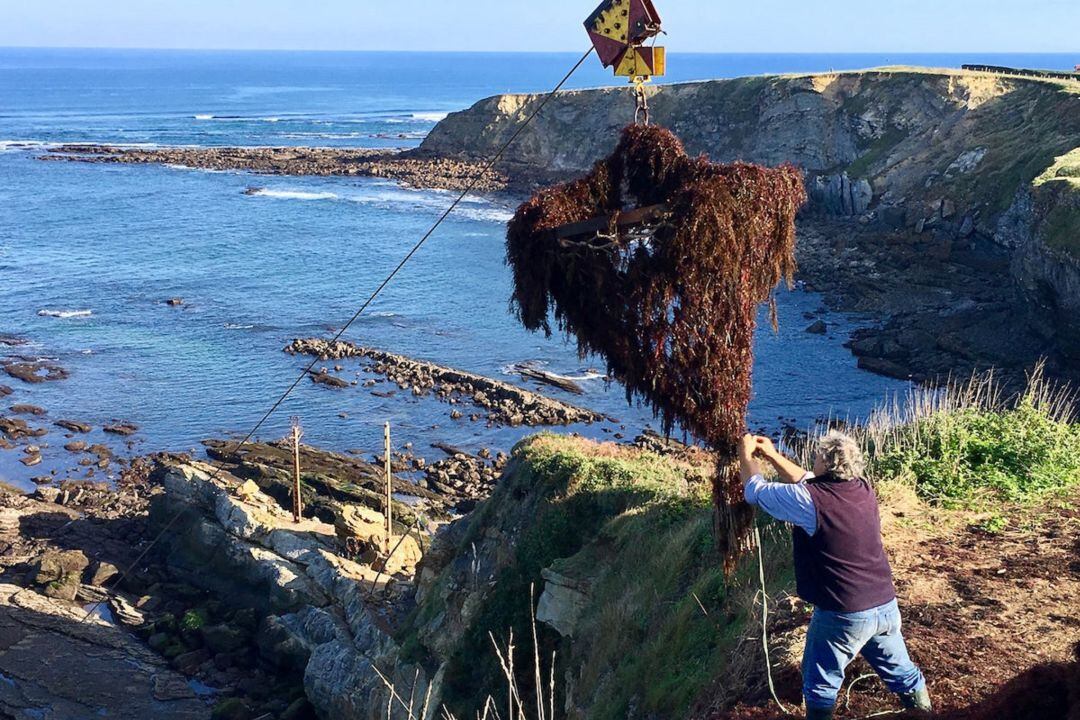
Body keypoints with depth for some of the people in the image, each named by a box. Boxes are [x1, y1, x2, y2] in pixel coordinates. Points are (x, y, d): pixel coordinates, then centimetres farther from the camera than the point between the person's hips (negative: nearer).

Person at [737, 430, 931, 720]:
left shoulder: (810, 501, -21)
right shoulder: (863, 490, 0)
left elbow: (756, 490, -6)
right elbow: (809, 482, 17)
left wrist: (746, 454, 10)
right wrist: (773, 456, 18)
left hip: (843, 614, -6)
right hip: (886, 605, 6)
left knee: (821, 684, 12)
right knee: (896, 664, 28)